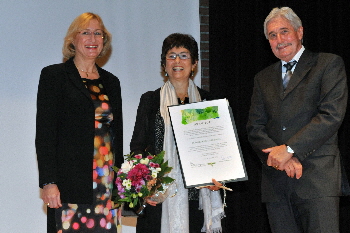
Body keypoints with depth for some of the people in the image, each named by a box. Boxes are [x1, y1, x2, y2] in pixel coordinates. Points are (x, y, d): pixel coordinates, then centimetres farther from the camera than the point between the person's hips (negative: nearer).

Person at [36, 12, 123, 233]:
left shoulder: (111, 82, 18)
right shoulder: (54, 75, 2)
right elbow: (45, 133, -4)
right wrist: (49, 182, -13)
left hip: (107, 182, 5)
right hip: (70, 180, -5)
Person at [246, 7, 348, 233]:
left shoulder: (328, 64, 6)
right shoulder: (263, 78, 21)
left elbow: (332, 115, -7)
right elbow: (255, 128, 12)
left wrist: (289, 149, -12)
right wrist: (278, 157, -8)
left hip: (317, 178, -4)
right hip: (276, 182, 4)